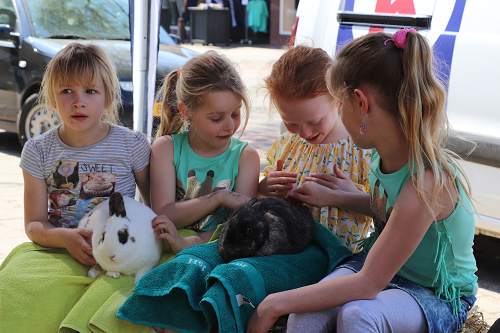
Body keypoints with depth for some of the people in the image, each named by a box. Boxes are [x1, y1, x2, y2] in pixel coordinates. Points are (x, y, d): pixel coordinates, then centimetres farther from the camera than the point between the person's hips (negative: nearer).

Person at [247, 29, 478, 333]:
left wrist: (277, 303, -25)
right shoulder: (388, 153, -8)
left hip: (440, 297, -6)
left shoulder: (429, 182, -33)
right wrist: (331, 196, 10)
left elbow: (368, 284, -29)